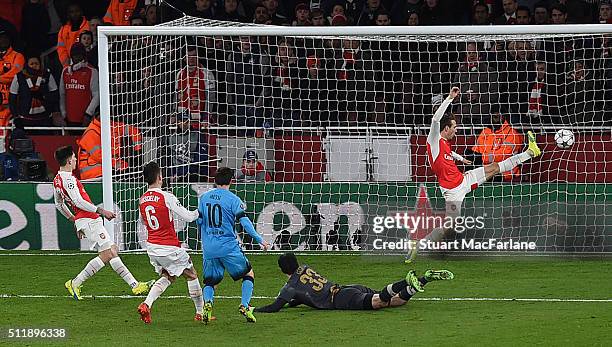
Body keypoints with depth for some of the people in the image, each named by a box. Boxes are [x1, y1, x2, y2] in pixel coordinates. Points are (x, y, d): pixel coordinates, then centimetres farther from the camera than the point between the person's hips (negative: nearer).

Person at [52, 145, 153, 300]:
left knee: (113, 251, 10)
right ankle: (75, 283, -8)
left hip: (81, 219, 11)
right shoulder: (68, 179, -17)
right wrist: (101, 211, -21)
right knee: (106, 255, -11)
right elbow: (78, 202, -25)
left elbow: (59, 204, 25)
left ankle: (134, 285, 9)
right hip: (89, 220, -11)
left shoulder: (57, 180, 14)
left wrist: (74, 220, 31)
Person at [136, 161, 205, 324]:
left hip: (152, 247, 6)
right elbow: (188, 217, -14)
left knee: (167, 277, 21)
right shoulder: (167, 197, -17)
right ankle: (200, 312, 20)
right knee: (191, 275, 13)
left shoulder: (142, 200, 2)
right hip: (170, 248, -6)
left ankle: (146, 304, 0)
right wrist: (200, 211, 4)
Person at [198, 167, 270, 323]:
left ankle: (207, 303, -15)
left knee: (210, 281, 14)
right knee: (248, 274, 12)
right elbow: (244, 221, -13)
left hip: (209, 247, 4)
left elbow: (199, 221, 13)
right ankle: (245, 305, -5)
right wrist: (260, 240, -9)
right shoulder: (233, 199, -6)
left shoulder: (204, 197, 8)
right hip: (229, 247, -4)